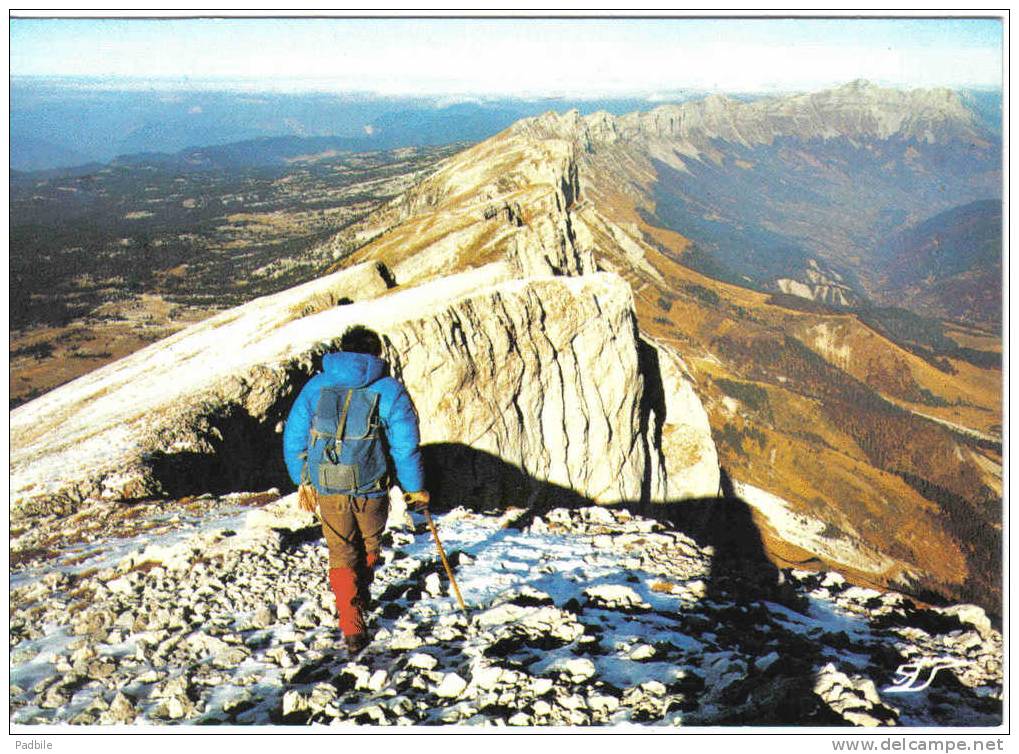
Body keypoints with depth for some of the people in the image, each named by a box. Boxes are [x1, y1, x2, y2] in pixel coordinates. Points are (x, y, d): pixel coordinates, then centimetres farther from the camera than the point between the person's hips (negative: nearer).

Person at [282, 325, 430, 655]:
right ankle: (359, 600, 45)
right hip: (372, 489, -1)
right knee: (369, 547, 24)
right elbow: (406, 445, -6)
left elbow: (293, 437, 7)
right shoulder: (390, 390, -4)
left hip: (327, 489, 1)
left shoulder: (316, 386, 3)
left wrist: (303, 480, 19)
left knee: (341, 554, 13)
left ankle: (352, 627, 6)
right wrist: (415, 488, 5)